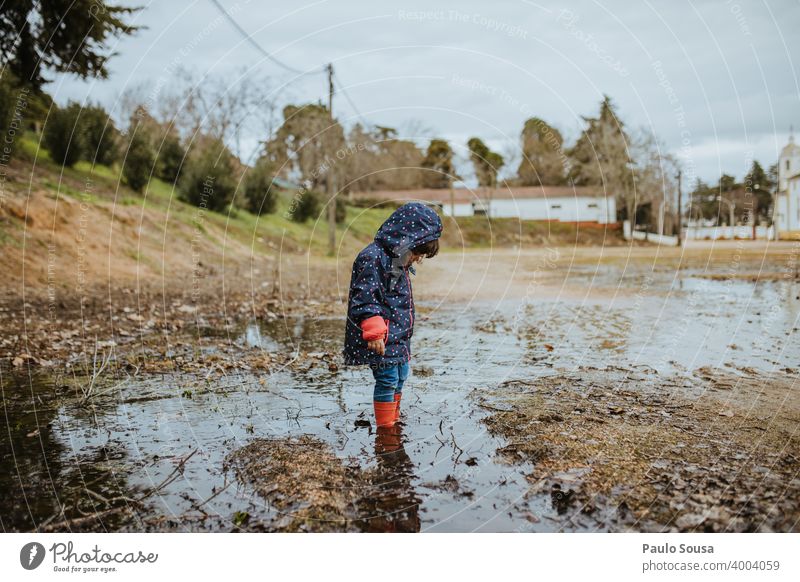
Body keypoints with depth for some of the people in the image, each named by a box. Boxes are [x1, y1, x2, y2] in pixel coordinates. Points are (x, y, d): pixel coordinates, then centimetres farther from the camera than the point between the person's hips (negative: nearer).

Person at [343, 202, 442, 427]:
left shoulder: (397, 261, 13)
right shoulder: (372, 259, -19)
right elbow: (364, 299, -25)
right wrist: (374, 332, -30)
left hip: (398, 337, 10)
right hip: (381, 340, -10)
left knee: (400, 376, 19)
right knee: (387, 379, -7)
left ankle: (393, 419, 35)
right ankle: (385, 427, 5)